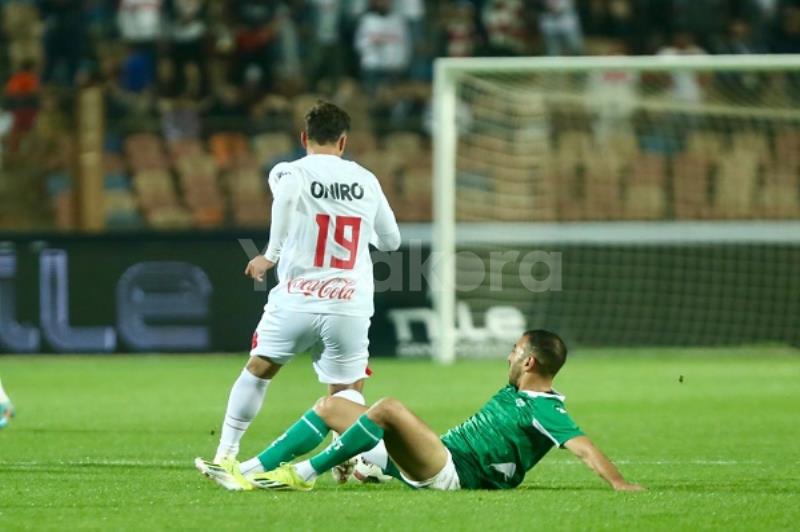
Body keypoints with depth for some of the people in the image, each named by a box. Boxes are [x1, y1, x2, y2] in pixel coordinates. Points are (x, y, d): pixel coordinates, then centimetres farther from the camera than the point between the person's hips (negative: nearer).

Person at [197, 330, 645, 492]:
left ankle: (302, 475, -25)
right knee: (331, 406, 12)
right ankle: (249, 473, 2)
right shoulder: (515, 393, 19)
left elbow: (582, 446, -21)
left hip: (453, 472, -11)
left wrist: (619, 483, -32)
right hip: (437, 457, 11)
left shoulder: (545, 410, -10)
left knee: (389, 408, -34)